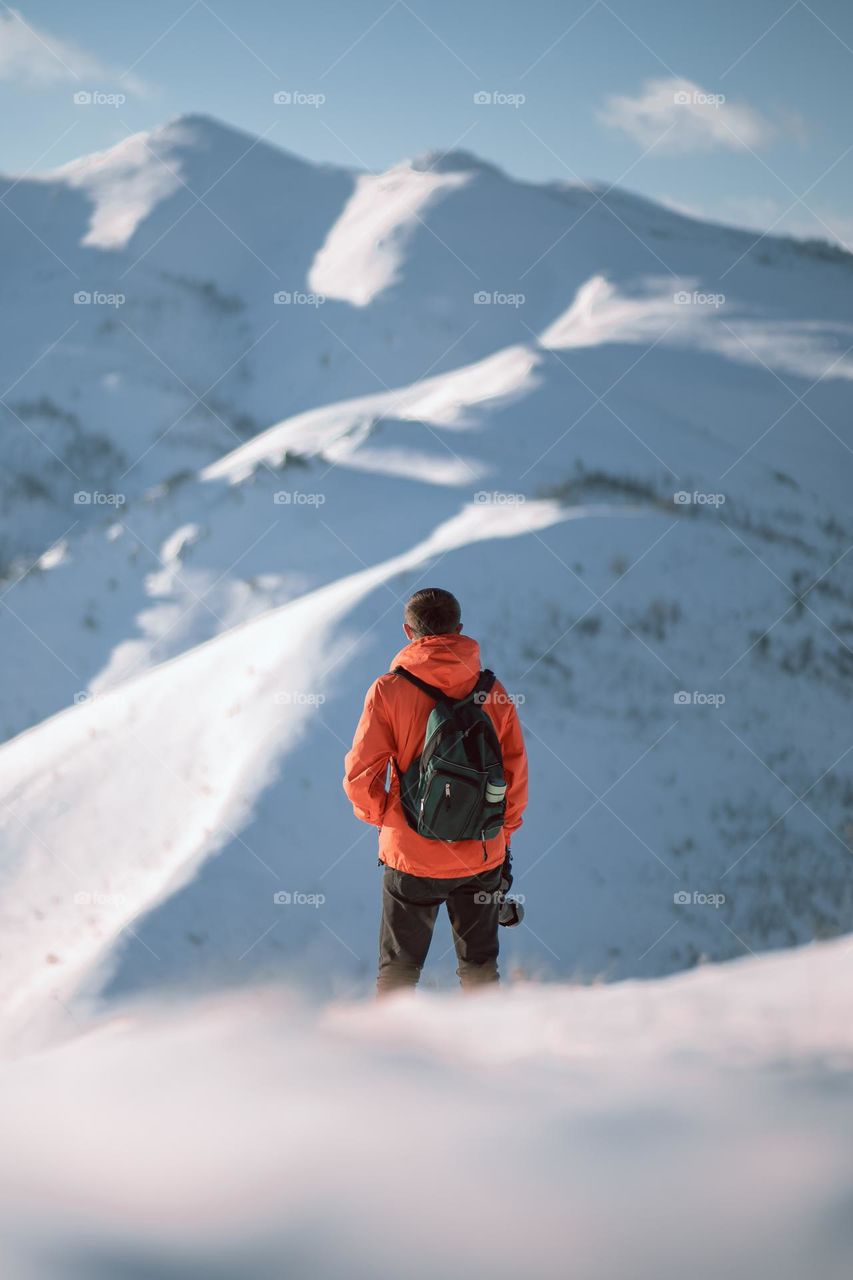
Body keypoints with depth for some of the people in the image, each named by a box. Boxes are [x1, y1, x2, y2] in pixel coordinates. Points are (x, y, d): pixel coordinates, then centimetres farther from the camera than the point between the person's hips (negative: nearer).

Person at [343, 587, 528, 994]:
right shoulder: (492, 691, -2)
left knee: (398, 969, 12)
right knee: (479, 967, 17)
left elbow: (360, 775, -10)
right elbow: (516, 773, 3)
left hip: (412, 856, -2)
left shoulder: (388, 690, -10)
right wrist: (503, 833, 16)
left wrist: (380, 815, 9)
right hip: (482, 855, 2)